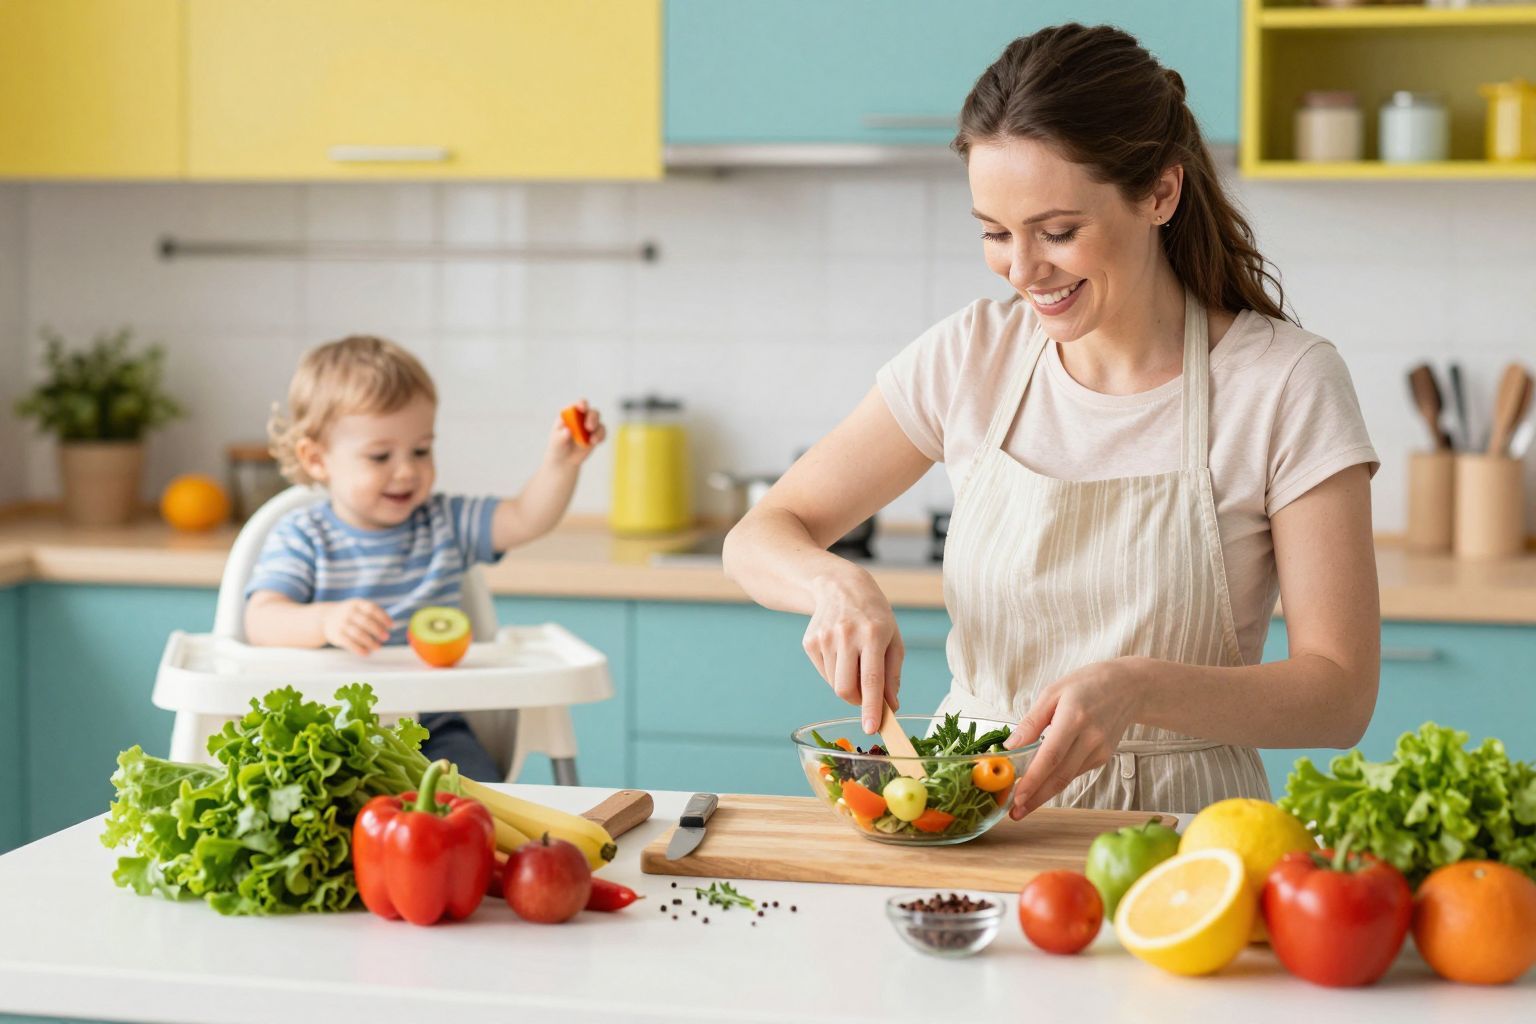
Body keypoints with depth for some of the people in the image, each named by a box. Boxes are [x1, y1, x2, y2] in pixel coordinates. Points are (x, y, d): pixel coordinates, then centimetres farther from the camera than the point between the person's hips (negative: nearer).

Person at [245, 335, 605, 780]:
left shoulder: (445, 522, 11)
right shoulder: (300, 538, -1)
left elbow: (526, 519, 0)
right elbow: (261, 621, -15)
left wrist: (560, 464, -19)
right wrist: (324, 621, -37)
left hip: (431, 727, 3)